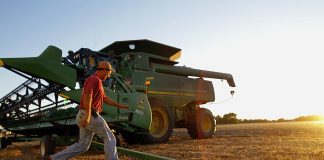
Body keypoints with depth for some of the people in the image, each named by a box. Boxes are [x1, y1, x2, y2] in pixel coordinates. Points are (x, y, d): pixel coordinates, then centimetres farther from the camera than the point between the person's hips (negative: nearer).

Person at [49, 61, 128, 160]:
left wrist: (119, 105, 27)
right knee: (110, 138, 1)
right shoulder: (94, 79, -12)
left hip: (84, 116, 10)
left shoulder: (97, 81, 21)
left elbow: (104, 98, 28)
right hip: (91, 115, -10)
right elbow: (87, 96, -26)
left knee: (83, 145, 14)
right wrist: (88, 116, -32)